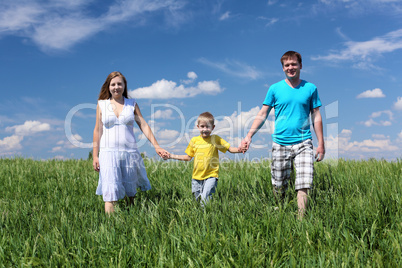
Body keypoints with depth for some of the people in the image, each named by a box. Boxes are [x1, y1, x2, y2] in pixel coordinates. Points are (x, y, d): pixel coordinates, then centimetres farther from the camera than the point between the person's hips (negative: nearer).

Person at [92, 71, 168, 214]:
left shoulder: (132, 104, 9)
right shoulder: (102, 104, 8)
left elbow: (143, 125, 5)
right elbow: (98, 130, 7)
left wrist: (156, 146, -3)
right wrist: (95, 156, 3)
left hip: (129, 152, 1)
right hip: (109, 152, -1)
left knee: (130, 192, 9)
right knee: (110, 194, -8)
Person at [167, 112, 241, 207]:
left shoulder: (215, 139, 0)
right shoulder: (194, 140, 7)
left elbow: (230, 149, -2)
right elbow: (188, 157, 16)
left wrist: (239, 149, -22)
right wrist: (171, 156, 14)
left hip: (211, 175, -4)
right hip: (196, 177, 4)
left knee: (205, 198, -19)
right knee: (197, 200, 11)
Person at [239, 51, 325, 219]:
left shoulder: (310, 88, 6)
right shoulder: (275, 89, 5)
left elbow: (316, 117, 9)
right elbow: (262, 115, 6)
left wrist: (321, 144, 6)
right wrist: (249, 136, -3)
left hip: (303, 143, 0)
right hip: (280, 143, 1)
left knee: (304, 184, -12)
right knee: (278, 185, 8)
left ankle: (300, 219, -5)